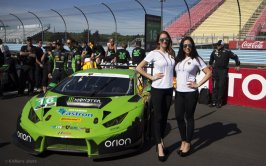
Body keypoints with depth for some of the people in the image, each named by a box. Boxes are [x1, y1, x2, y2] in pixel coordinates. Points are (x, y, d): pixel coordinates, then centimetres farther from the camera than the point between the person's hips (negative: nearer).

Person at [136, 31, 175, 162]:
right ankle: (160, 146, 6)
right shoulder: (154, 53, -7)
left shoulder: (171, 54, 8)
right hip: (157, 89, -5)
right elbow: (138, 68, -8)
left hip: (169, 89, 5)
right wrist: (151, 77, -12)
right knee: (158, 117, 0)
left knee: (164, 117, 12)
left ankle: (160, 142, 26)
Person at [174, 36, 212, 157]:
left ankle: (187, 144, 17)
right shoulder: (178, 59, 10)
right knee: (179, 117, 6)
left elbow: (209, 73, -5)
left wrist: (198, 84, -10)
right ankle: (183, 141, 24)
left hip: (190, 93, -4)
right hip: (178, 92, 4)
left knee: (189, 118, 5)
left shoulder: (196, 59, -2)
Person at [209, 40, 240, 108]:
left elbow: (235, 57, 6)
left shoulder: (227, 52, -2)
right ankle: (214, 101, 7)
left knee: (221, 86, -4)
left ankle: (219, 102, 4)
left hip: (223, 71, -3)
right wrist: (210, 64, 33)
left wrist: (237, 65, 6)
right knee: (214, 86, 2)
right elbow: (211, 58, 28)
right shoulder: (214, 52, 8)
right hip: (215, 70, 3)